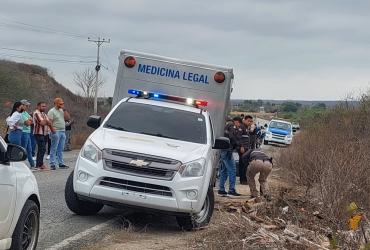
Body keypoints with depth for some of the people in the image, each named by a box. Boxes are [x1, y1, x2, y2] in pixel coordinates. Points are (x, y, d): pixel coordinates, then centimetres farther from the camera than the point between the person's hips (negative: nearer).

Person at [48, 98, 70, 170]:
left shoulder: (61, 111, 17)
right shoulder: (52, 111, -7)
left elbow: (67, 118, 9)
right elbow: (49, 122, -13)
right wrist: (53, 131, -20)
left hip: (62, 131, 7)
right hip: (56, 132, -7)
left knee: (61, 149, 11)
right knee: (54, 149, -5)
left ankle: (61, 163, 15)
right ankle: (52, 164, -5)